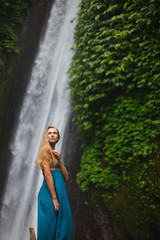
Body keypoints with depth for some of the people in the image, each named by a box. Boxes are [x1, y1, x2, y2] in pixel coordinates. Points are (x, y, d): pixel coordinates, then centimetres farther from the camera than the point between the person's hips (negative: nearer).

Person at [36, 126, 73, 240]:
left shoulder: (56, 153, 18)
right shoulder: (46, 150, -5)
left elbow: (66, 178, 11)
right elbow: (47, 174, -14)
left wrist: (59, 160, -3)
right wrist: (54, 198, -19)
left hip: (61, 193, 8)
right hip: (50, 193, -8)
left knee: (64, 226, 9)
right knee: (50, 228, -2)